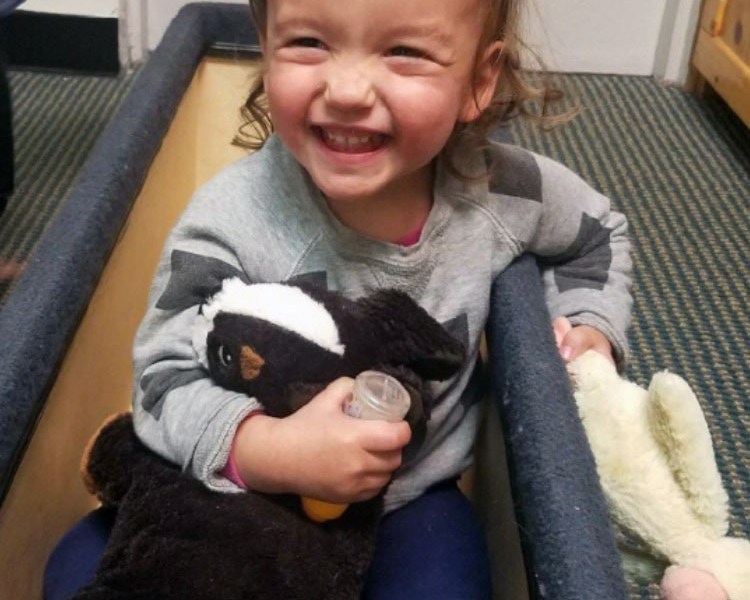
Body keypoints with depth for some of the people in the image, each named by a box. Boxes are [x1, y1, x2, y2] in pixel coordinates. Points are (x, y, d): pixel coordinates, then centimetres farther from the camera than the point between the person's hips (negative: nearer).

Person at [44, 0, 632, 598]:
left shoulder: (503, 191, -15)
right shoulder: (233, 220, -25)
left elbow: (597, 233, 8)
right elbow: (168, 376, -22)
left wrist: (590, 325, -7)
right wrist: (265, 450, -40)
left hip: (411, 497, 2)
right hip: (247, 491, -1)